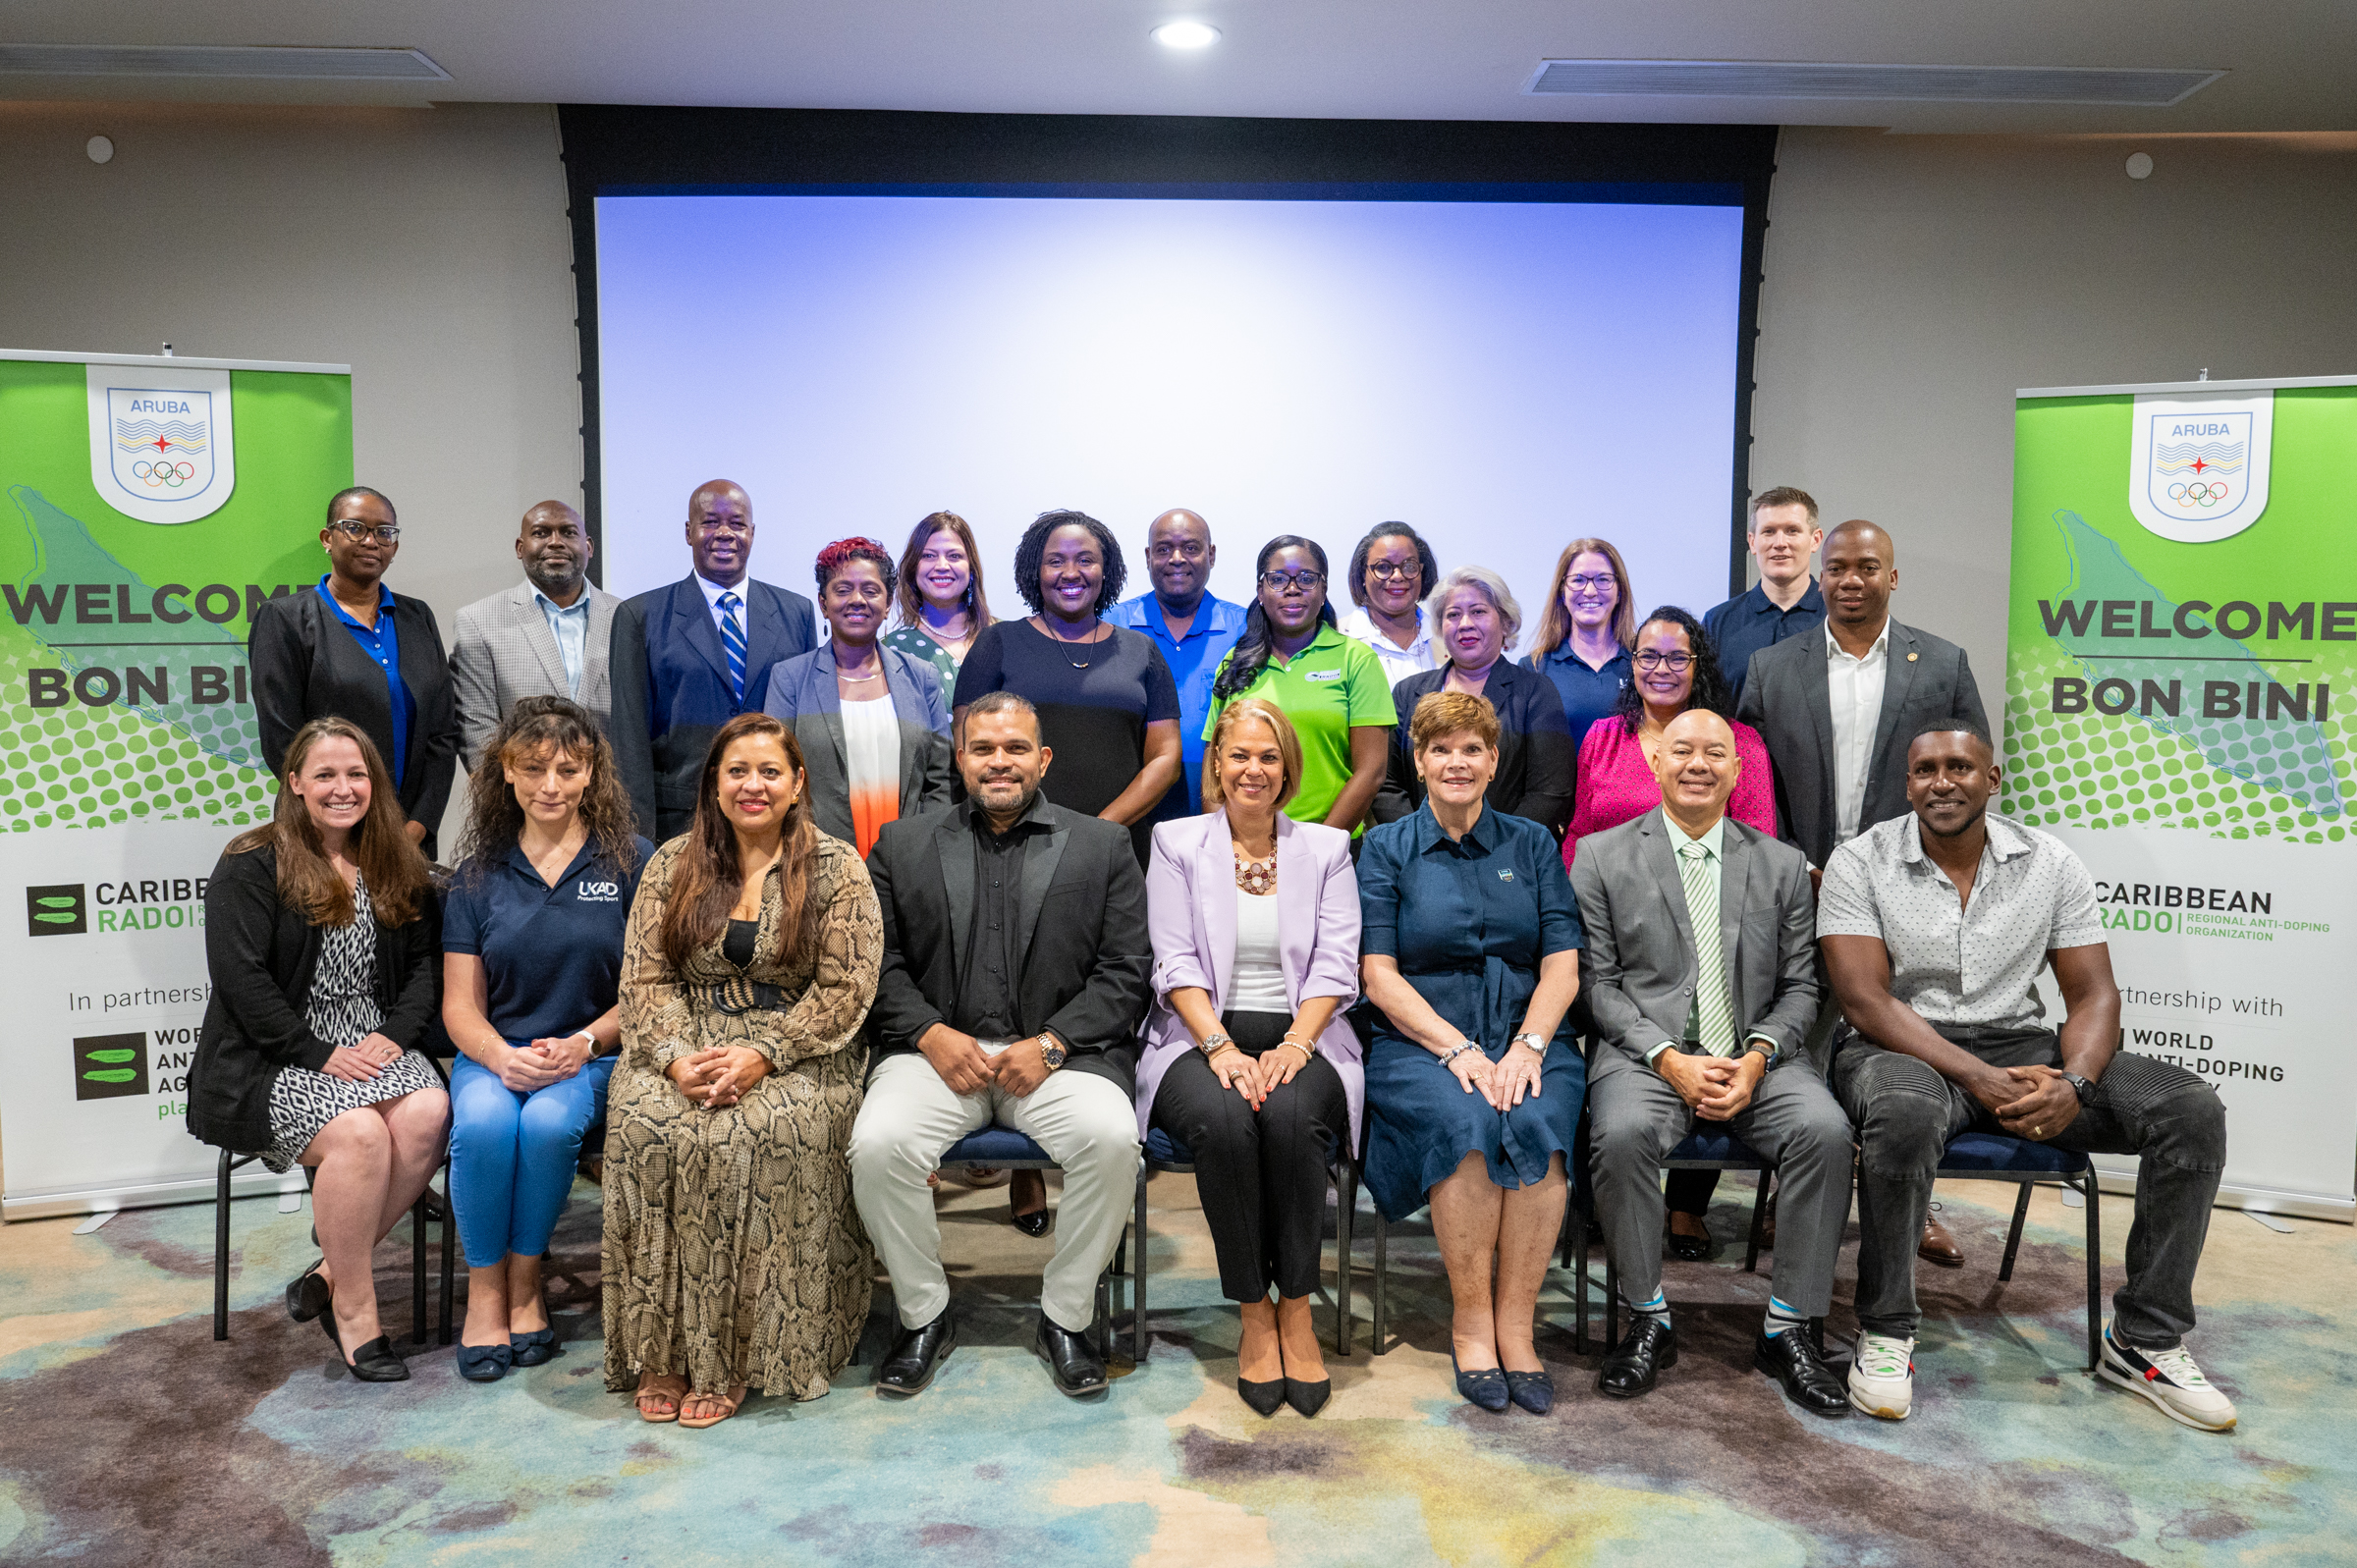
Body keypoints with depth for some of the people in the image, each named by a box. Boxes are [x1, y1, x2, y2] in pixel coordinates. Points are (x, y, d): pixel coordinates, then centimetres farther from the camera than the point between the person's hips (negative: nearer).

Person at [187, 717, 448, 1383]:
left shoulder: (397, 868, 15)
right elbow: (239, 977, -10)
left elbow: (422, 964, 12)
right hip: (272, 1061, -4)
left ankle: (329, 1274, -12)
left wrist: (396, 1035, -7)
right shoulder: (251, 866, -1)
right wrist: (319, 1055, -16)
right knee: (359, 1132, -32)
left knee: (428, 1113, -28)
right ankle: (354, 1309, -14)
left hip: (377, 1047, 4)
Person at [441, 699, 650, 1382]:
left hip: (593, 1056, -2)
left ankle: (524, 1285, -9)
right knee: (483, 1122, -30)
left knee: (549, 1122, -32)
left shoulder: (632, 861, 1)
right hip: (495, 1053, 2)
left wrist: (583, 1043, -16)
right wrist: (503, 1056, -14)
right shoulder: (479, 875, 9)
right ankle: (484, 1291, -10)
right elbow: (460, 1004, 7)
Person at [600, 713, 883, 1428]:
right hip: (684, 1049, 3)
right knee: (644, 1125, -28)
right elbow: (645, 980, 7)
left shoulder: (835, 867, 2)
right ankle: (659, 1354, -17)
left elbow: (845, 989, -5)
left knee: (753, 1135, -32)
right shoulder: (672, 866, 11)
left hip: (796, 1058, -2)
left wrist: (762, 1056, -16)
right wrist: (677, 1057, -13)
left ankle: (730, 1360, -18)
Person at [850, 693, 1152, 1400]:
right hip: (938, 1047, 1)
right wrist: (931, 1035, -10)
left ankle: (1065, 1316, -4)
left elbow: (1124, 972, 3)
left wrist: (1050, 1044, -10)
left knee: (1112, 1140, -29)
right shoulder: (903, 845, 15)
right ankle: (924, 1314, -1)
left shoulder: (1102, 846, 11)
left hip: (1056, 1050, -1)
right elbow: (881, 964, 7)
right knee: (877, 1144, -27)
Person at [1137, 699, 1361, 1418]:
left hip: (1300, 1038, 1)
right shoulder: (1176, 843, 11)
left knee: (1291, 1115, -34)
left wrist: (1292, 1046, -14)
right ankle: (1254, 1315, -18)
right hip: (1203, 1037, 0)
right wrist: (1222, 1047, -15)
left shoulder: (1326, 847, 14)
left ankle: (1296, 1311, -19)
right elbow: (1176, 963, 1)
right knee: (1223, 1122, -34)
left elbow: (1335, 965, 3)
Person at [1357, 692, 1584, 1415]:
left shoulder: (1532, 844, 14)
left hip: (1528, 1040, 2)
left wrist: (1527, 1048, -12)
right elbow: (1378, 975, -1)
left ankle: (1514, 1326, -18)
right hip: (1420, 1045, -1)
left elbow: (1562, 965, 6)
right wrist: (1459, 1049, -14)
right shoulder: (1386, 849, 8)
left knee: (1535, 1126, -30)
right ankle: (1470, 1322, -16)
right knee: (1467, 1124, -32)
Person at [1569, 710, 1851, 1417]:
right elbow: (1598, 981, 1)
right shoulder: (1602, 856, 6)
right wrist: (1669, 1059, -12)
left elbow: (1799, 986, 10)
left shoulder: (1782, 864, 13)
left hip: (1754, 1056, 2)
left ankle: (1789, 1326, -10)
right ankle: (1648, 1321, -10)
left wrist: (1757, 1058, -9)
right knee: (1622, 1136, -32)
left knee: (1826, 1130, -26)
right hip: (1646, 1053, -2)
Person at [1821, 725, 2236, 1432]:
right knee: (1905, 1115, -40)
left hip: (2022, 1046, 4)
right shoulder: (1861, 863, -5)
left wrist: (2076, 1084, -20)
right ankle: (1885, 1334, -18)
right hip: (1905, 1049, -4)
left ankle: (2144, 1339, -2)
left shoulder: (2051, 863, 5)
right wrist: (1979, 1078, -24)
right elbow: (1865, 999, -13)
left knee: (2192, 1110, -15)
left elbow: (2093, 994, 2)